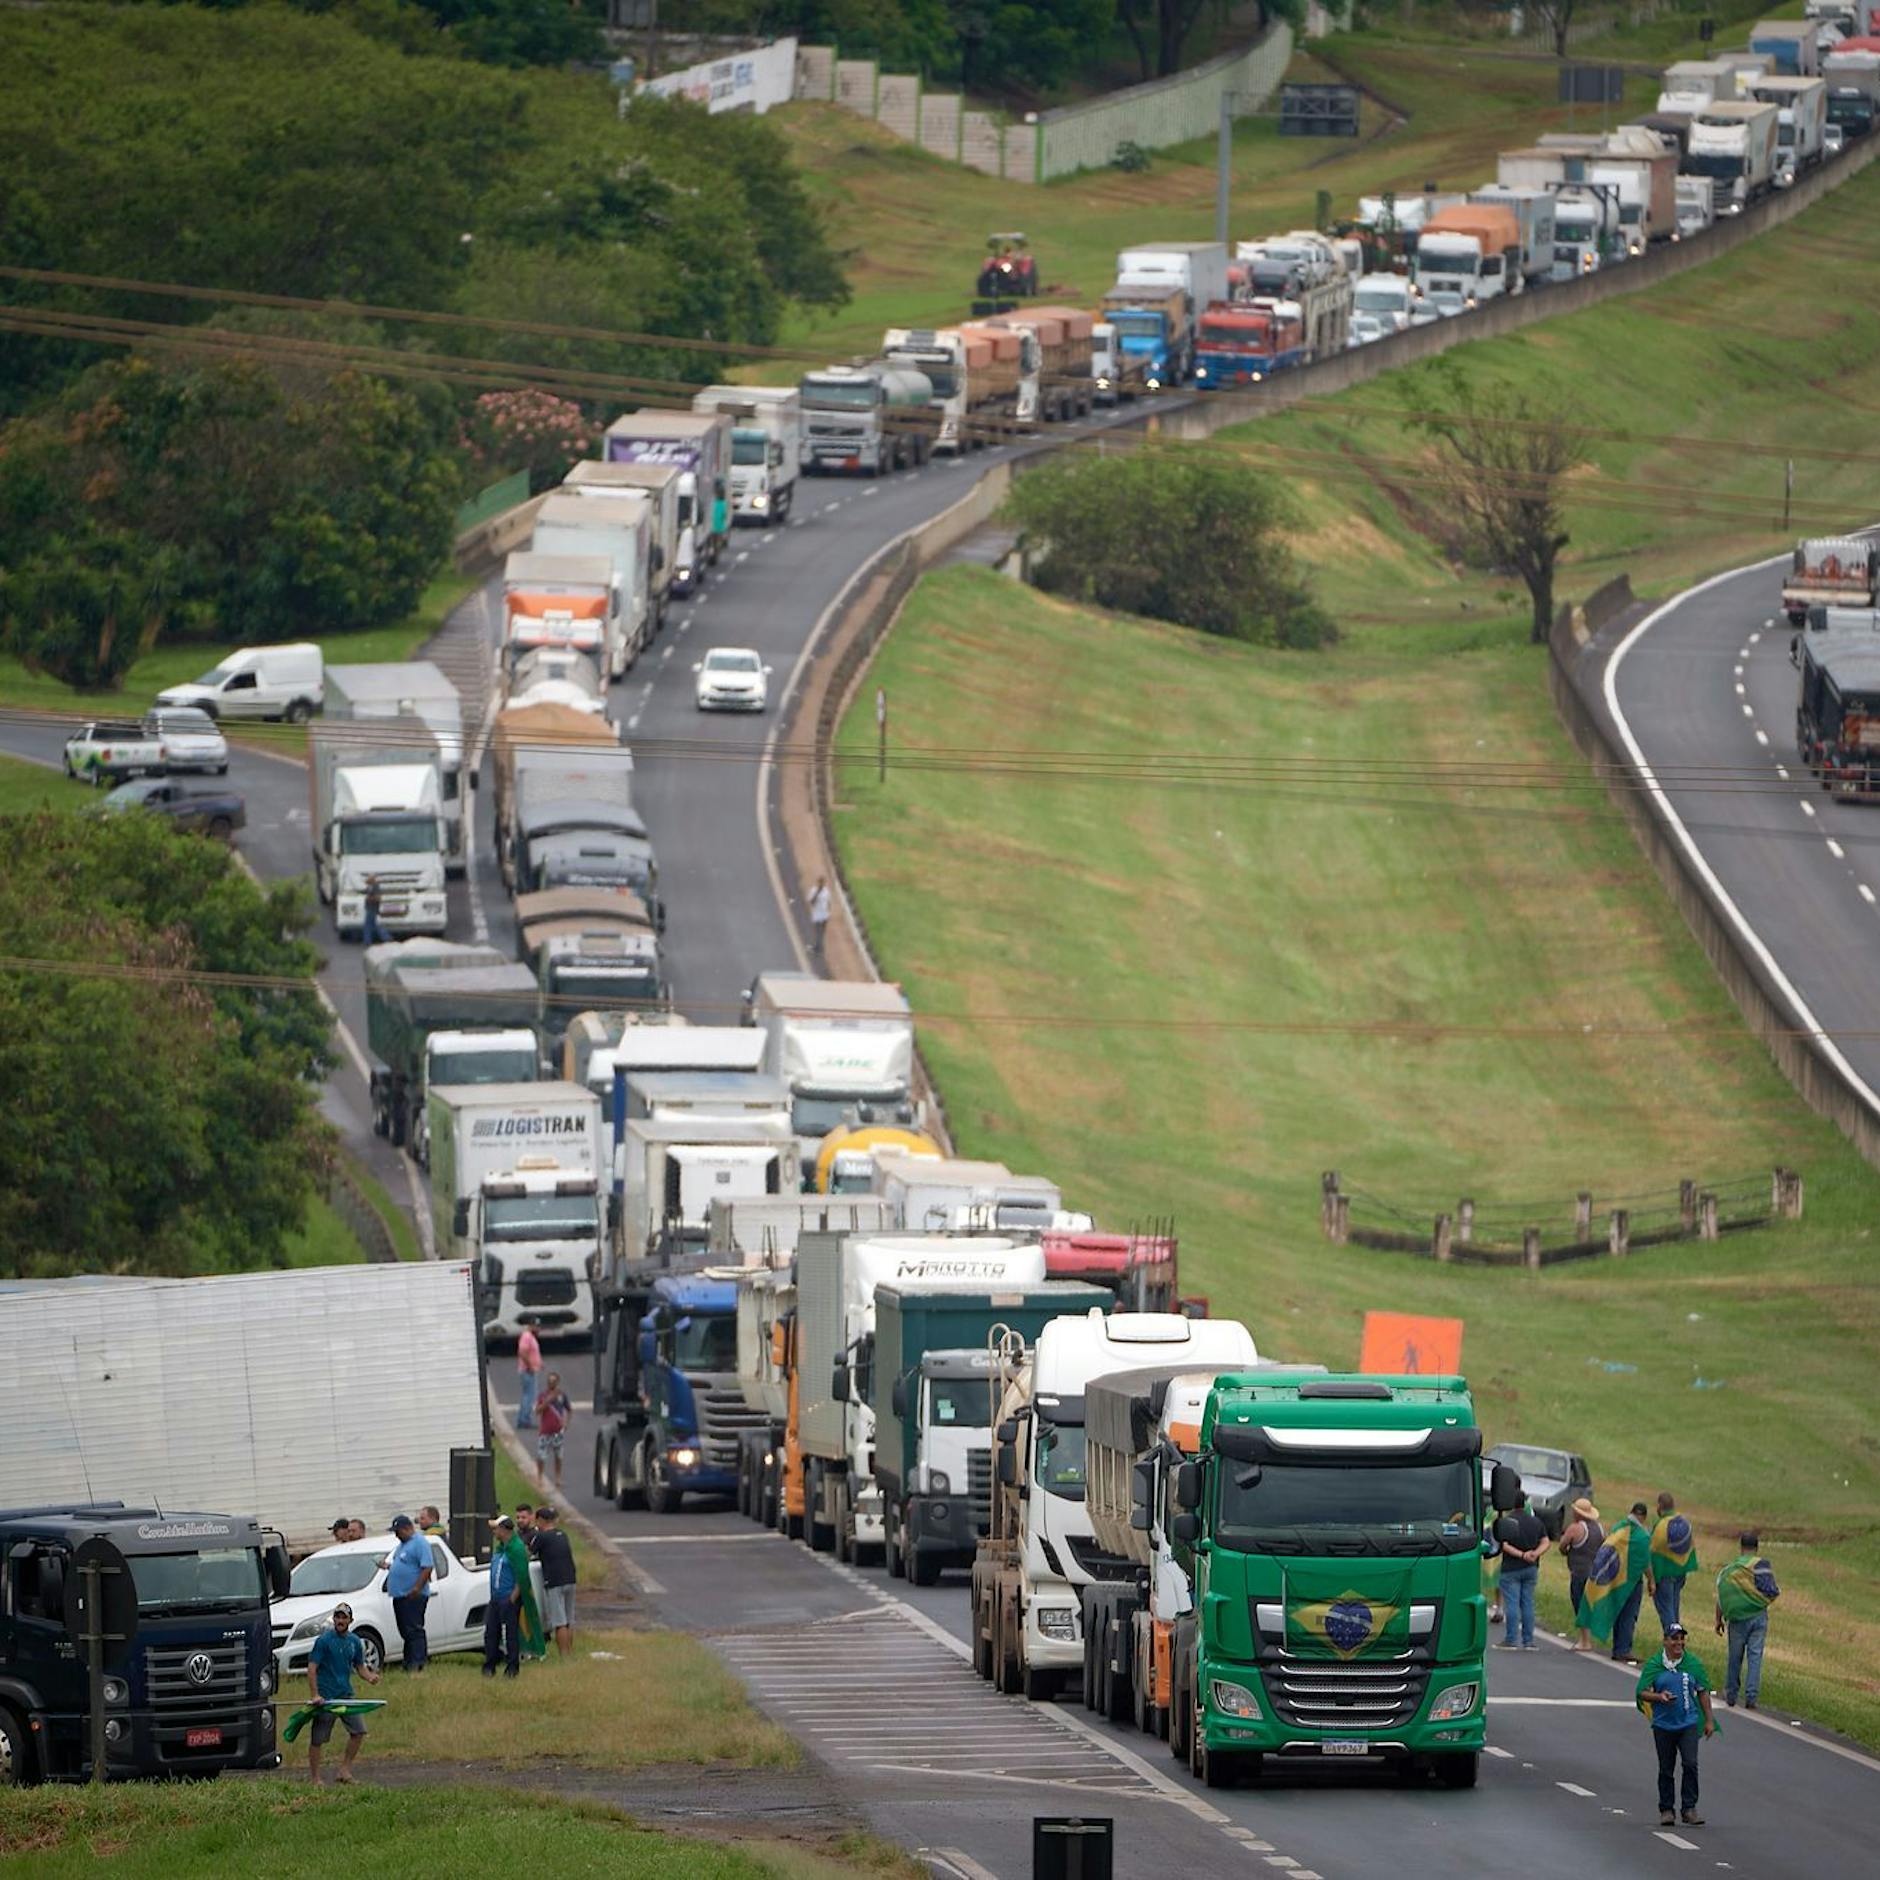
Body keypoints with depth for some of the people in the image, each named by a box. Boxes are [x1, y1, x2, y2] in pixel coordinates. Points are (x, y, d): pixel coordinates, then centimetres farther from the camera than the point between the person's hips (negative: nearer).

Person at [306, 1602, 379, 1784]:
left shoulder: (354, 1642, 8)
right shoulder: (324, 1640, -9)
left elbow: (360, 1666, 18)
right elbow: (312, 1668, -11)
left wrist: (369, 1676, -5)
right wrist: (315, 1695, -18)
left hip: (346, 1694, 5)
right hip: (326, 1696, -5)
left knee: (358, 1730, -3)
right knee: (317, 1738, -1)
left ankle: (345, 1770, 7)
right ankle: (315, 1778, 6)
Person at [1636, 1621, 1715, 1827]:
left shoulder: (1692, 1662, 2)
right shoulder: (1654, 1664, -1)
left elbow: (1703, 1692, 10)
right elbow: (1641, 1692, -1)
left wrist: (1709, 1720, 8)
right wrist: (1659, 1697, -21)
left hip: (1689, 1723, 0)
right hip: (1663, 1725, 0)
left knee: (1690, 1764, -12)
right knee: (1666, 1769, 7)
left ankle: (1689, 1808, -7)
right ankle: (1666, 1809, 20)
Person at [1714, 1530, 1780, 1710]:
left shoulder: (1730, 1569, -3)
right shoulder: (1763, 1565, -7)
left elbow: (1721, 1596, -2)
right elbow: (1773, 1593, -10)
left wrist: (1719, 1620, 7)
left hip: (1738, 1618, 0)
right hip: (1759, 1617, 0)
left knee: (1735, 1657, 13)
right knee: (1755, 1656, 3)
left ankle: (1731, 1695, 23)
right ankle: (1751, 1697, -1)